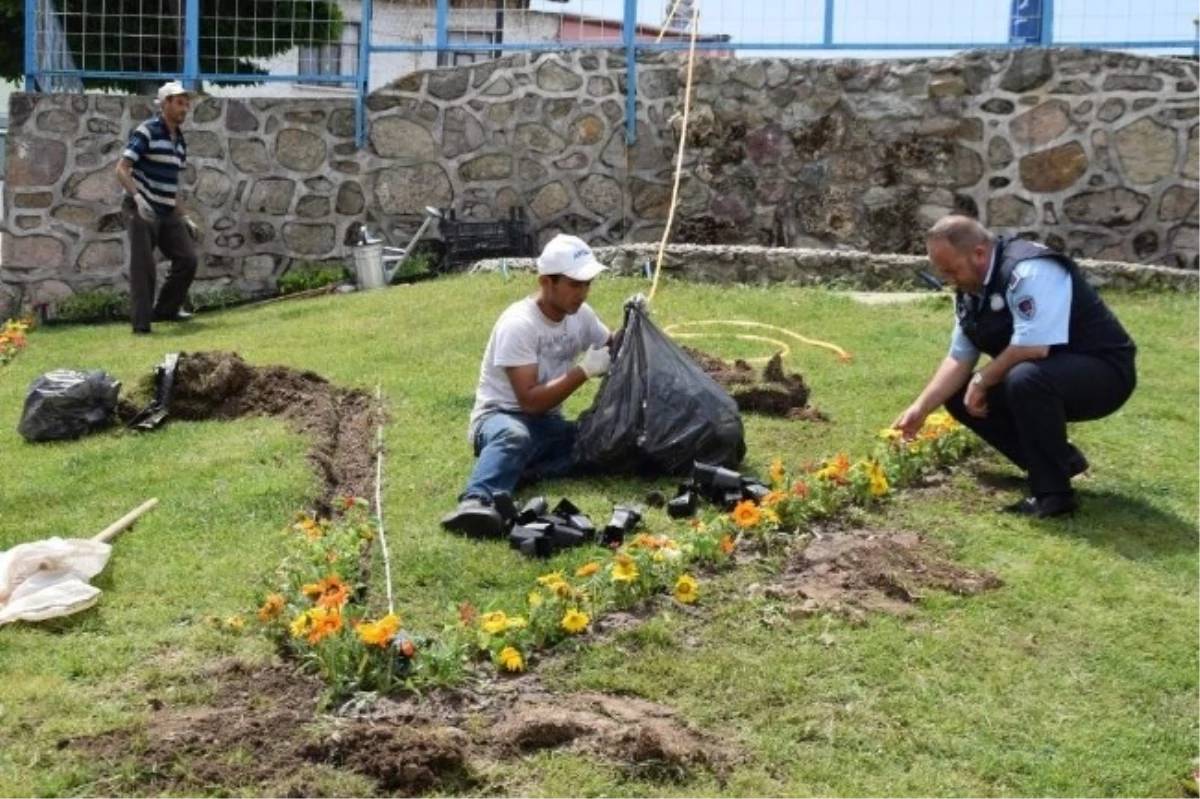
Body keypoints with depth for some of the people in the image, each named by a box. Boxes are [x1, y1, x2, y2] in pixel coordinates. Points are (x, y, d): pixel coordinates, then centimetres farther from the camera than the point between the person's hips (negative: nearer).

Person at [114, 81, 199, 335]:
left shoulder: (180, 139, 13)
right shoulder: (146, 132, -10)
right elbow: (121, 169, -16)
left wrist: (182, 217, 19)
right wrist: (138, 197, -31)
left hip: (167, 211, 7)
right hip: (140, 209, -7)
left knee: (187, 259, 2)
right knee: (143, 266, -6)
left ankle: (166, 310, 18)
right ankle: (142, 321, 1)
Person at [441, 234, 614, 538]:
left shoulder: (580, 314, 3)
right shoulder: (519, 324, -19)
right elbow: (530, 401, -24)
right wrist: (584, 370, -24)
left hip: (547, 423, 7)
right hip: (501, 417, -7)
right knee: (515, 436, -44)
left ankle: (522, 468, -20)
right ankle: (476, 502, -66)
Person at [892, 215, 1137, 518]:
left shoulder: (1030, 271, -26)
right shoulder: (971, 290, 3)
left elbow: (1032, 348, -33)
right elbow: (959, 358, 6)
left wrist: (981, 381, -18)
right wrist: (920, 409, -4)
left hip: (1103, 372, -9)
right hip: (1047, 375, 10)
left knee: (1025, 379, -37)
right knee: (959, 395, 2)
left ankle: (1053, 492, -21)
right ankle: (1060, 459, 9)